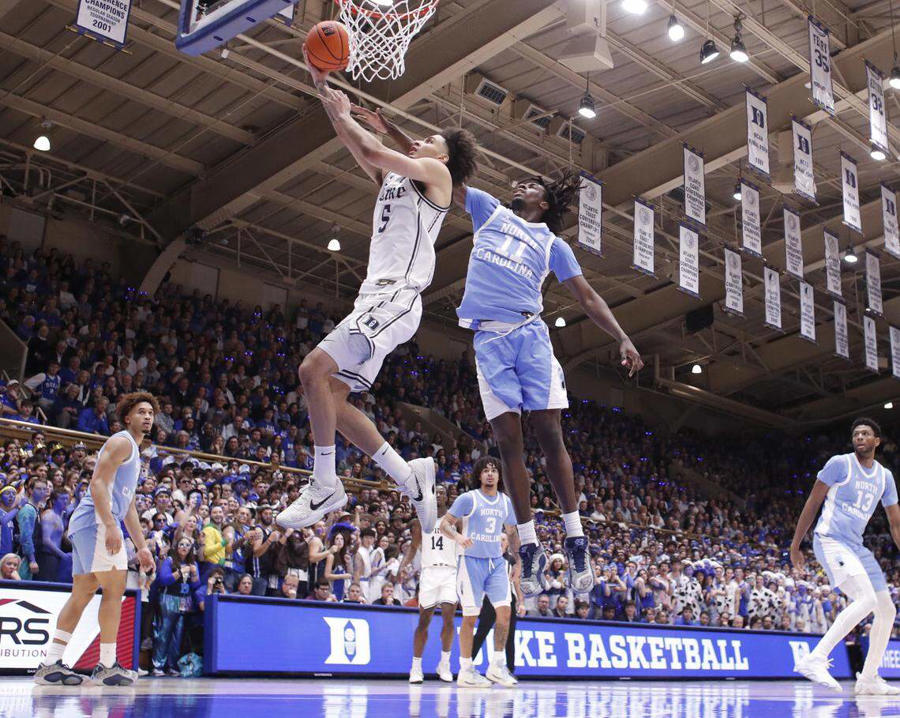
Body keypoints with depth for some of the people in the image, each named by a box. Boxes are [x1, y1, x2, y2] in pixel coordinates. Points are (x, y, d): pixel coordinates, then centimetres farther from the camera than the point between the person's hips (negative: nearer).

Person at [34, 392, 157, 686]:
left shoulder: (133, 452, 27)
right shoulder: (121, 442, -4)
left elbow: (129, 507, 30)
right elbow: (98, 484, -17)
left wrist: (142, 547, 27)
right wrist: (110, 526, -26)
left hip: (86, 527, 10)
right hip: (96, 521, -10)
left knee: (82, 594, 8)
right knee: (114, 589, -9)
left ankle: (50, 664, 8)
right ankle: (107, 665, -6)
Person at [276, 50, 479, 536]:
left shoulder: (436, 173, 2)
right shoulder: (393, 178, 27)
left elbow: (373, 152, -11)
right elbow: (362, 151, 24)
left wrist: (341, 115, 5)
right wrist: (323, 86, 19)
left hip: (396, 298, -10)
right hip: (374, 298, 10)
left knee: (314, 369, -22)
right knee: (332, 397, 3)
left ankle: (325, 486, -15)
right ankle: (409, 475, 8)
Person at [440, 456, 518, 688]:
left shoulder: (506, 501, 10)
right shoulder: (468, 498, -6)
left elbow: (511, 531, 23)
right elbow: (444, 523, -6)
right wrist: (458, 537, -26)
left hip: (497, 562, 5)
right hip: (472, 562, -5)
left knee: (504, 612, -5)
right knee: (470, 617, -2)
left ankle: (497, 666, 6)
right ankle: (466, 671, 7)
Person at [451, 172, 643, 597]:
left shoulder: (553, 243, 19)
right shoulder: (490, 211, 23)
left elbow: (587, 298, 15)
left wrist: (623, 339, 5)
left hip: (530, 334, 0)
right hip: (488, 337, 0)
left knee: (549, 435, -8)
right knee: (508, 440, -5)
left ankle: (575, 540, 0)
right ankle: (529, 549, -2)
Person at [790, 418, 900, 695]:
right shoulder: (840, 463, -4)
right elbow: (813, 502, -2)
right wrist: (795, 545, -3)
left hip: (856, 547, 8)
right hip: (830, 540, -8)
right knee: (866, 599, -26)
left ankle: (868, 679, 17)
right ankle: (814, 659, -29)